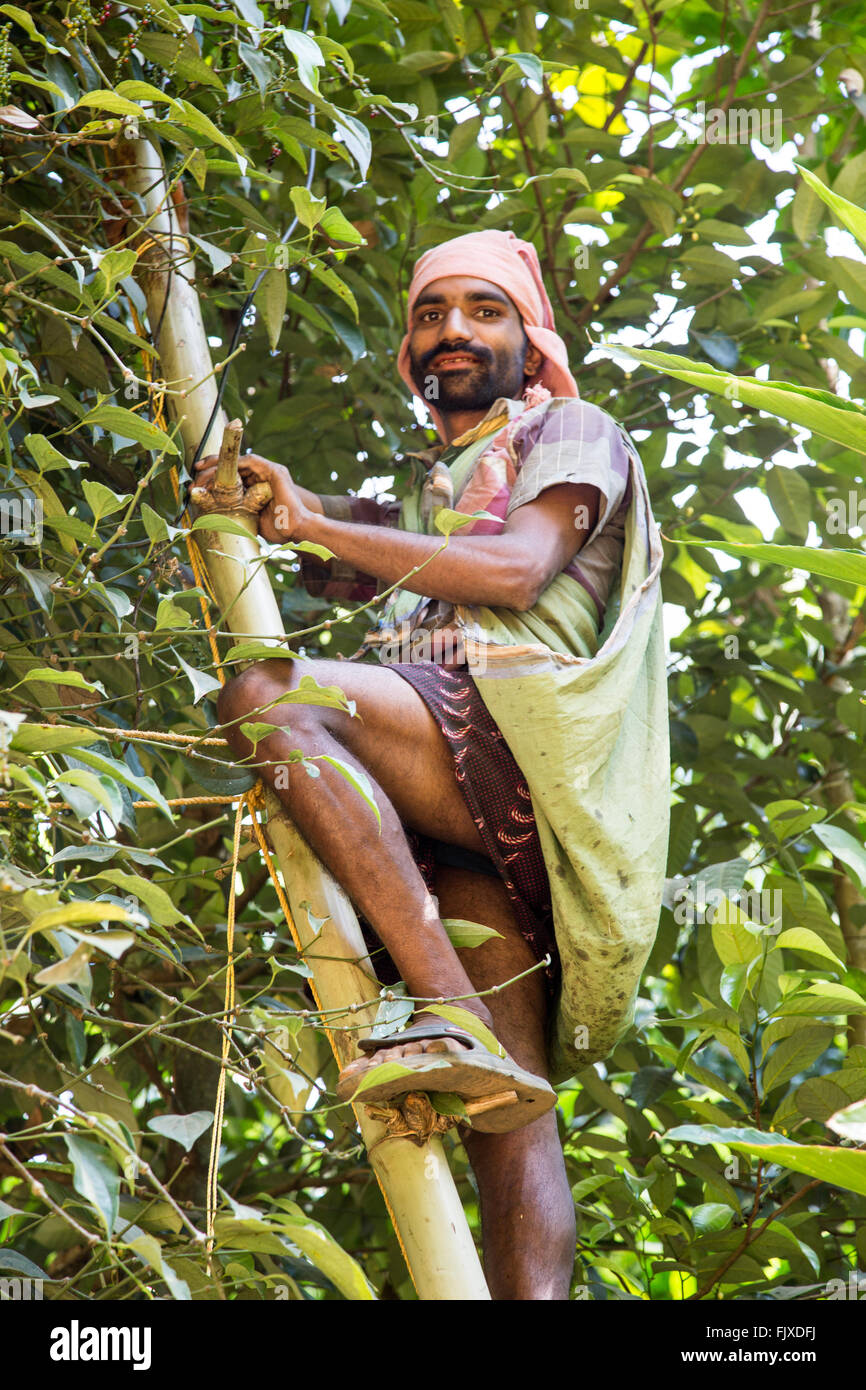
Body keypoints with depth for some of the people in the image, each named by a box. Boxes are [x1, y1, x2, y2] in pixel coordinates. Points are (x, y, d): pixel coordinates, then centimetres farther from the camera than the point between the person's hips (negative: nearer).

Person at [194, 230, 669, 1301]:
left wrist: (316, 523, 0)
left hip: (522, 731, -7)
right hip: (457, 812, 7)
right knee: (502, 1104, -10)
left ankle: (453, 1014, -38)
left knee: (266, 697, -30)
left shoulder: (572, 433, 17)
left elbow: (514, 571, -2)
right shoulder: (426, 490, 40)